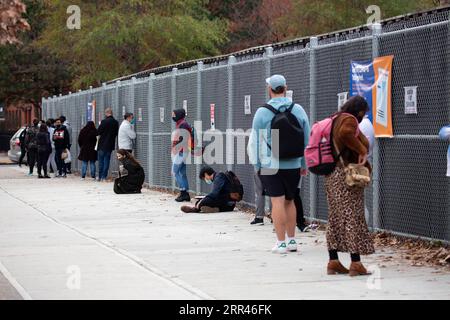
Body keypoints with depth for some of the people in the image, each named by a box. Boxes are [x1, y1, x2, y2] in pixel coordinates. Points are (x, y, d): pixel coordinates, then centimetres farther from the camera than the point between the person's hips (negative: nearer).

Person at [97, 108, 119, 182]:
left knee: (101, 161, 5)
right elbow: (116, 133, 7)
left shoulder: (104, 121, -16)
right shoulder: (116, 122, -1)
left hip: (102, 144, -4)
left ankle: (100, 177, 5)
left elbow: (98, 132, -12)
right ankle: (104, 176, 7)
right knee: (107, 160, 9)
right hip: (111, 144, 4)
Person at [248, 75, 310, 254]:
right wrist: (304, 164, 16)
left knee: (278, 202, -3)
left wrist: (257, 165, 7)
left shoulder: (263, 113, -7)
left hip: (271, 165, -4)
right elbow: (307, 139, 8)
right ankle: (291, 240, 18)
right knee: (289, 201, 16)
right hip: (293, 165, 4)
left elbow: (255, 141, -3)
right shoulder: (298, 110, 2)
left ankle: (281, 243, -3)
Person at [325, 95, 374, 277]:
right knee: (352, 218, -6)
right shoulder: (349, 120, -11)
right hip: (346, 175, -9)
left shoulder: (335, 119, 17)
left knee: (335, 218, 12)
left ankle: (333, 262, 15)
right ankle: (356, 264, -7)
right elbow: (345, 133, -32)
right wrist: (362, 151, -22)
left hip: (332, 176, 9)